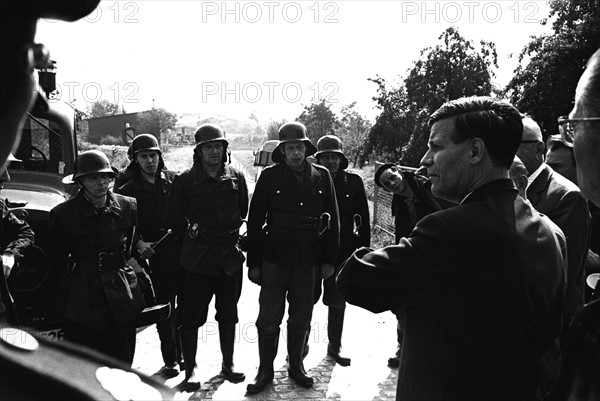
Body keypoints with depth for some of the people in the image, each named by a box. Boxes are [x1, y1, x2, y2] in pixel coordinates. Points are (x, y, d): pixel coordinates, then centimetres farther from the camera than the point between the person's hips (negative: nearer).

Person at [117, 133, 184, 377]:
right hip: (158, 258, -1)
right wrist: (138, 244, -10)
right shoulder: (128, 191, 4)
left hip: (186, 253, 1)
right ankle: (170, 361, 18)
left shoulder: (175, 181, 6)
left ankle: (184, 355, 25)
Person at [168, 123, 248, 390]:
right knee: (192, 316, 4)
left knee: (229, 315, 14)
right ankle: (191, 368, 20)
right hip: (198, 259, -2)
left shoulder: (236, 178, 2)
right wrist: (192, 239, 5)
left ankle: (228, 364, 29)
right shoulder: (185, 180, -6)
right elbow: (174, 218, 3)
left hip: (230, 257, 3)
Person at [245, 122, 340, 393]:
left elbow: (333, 220, 6)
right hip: (275, 259, -2)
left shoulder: (322, 176, 3)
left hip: (308, 260, 2)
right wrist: (253, 263, -4)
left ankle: (296, 366, 31)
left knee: (301, 319, 13)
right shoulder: (270, 176, -2)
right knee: (268, 318, 4)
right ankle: (265, 370, 20)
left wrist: (329, 259, 3)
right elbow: (254, 221, -2)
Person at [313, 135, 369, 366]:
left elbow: (363, 217, 5)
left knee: (338, 302, 11)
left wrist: (364, 249, 1)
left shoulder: (353, 182, 2)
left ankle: (334, 348, 26)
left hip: (343, 251, 1)